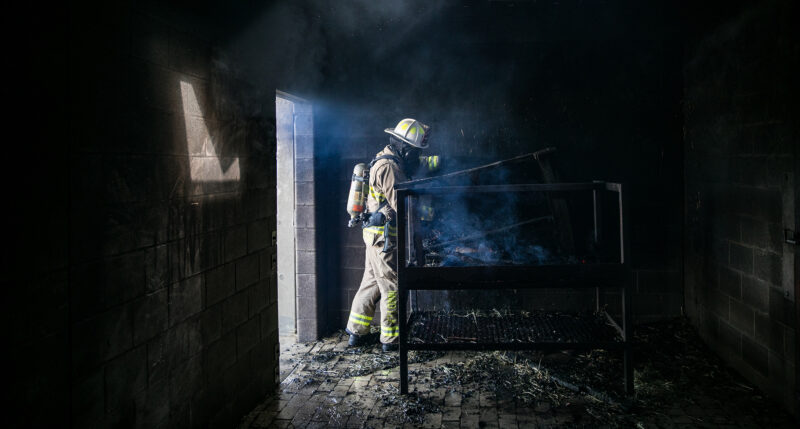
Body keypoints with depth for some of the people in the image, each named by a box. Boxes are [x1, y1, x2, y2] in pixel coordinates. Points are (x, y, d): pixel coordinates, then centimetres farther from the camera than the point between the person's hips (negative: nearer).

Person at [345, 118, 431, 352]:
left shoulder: (388, 161, 16)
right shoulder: (389, 167, -18)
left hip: (376, 235, 11)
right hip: (384, 236, -11)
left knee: (372, 282, 16)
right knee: (392, 287, -2)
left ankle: (355, 332, 24)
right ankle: (390, 340, 7)